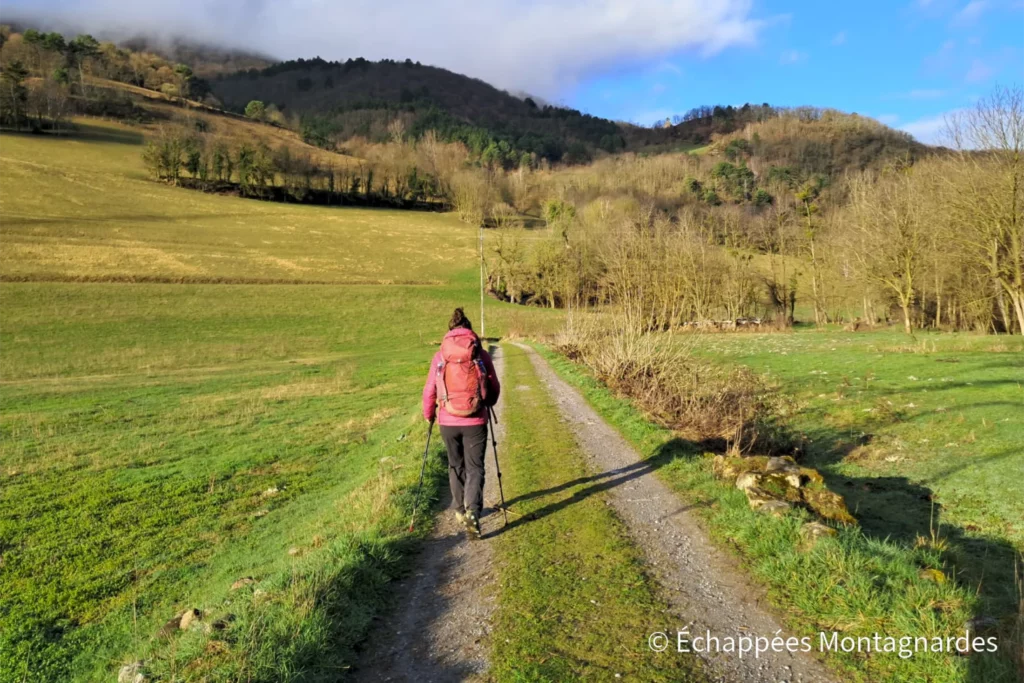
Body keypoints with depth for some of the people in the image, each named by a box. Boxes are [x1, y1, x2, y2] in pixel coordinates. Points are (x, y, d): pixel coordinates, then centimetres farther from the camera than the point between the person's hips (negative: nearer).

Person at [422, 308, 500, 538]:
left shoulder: (440, 356, -2)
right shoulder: (482, 355, -3)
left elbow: (429, 391, 1)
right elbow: (494, 388, 4)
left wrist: (428, 414, 19)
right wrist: (487, 404, 25)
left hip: (448, 421, 1)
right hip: (475, 421, -1)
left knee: (456, 466, 20)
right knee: (475, 468, 6)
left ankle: (460, 510, 33)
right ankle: (472, 512, -12)